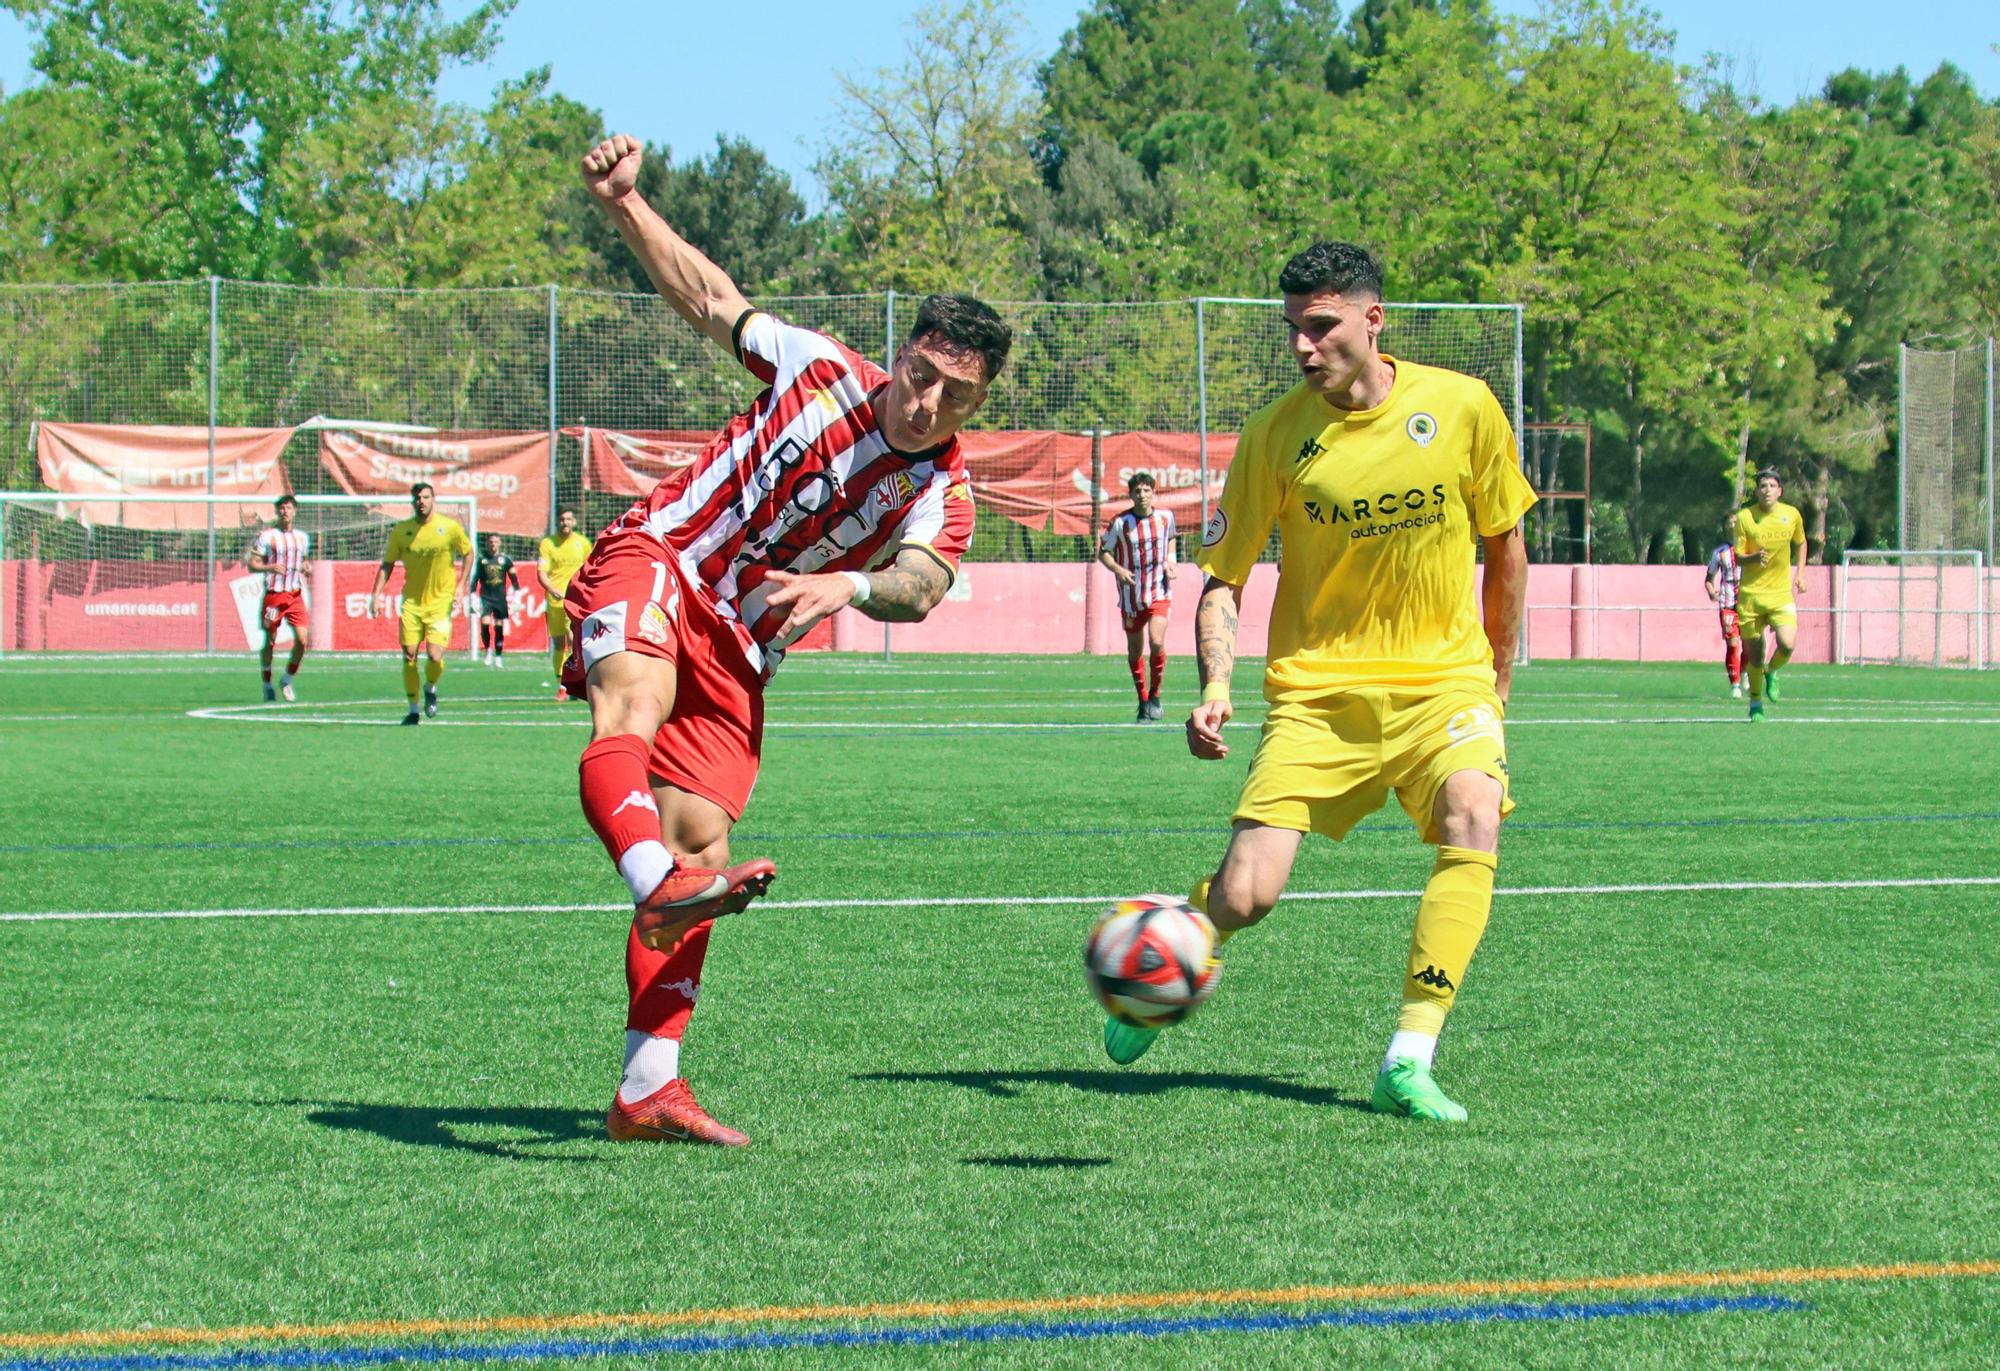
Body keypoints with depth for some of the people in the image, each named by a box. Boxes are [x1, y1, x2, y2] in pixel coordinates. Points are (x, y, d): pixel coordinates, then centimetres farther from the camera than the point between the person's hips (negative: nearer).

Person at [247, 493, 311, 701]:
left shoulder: (303, 537, 12)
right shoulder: (267, 536, -2)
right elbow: (252, 563, -4)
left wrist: (307, 567, 3)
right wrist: (270, 567, -22)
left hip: (295, 595, 3)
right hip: (273, 594, -3)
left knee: (302, 639, -9)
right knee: (269, 641, 2)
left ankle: (287, 679, 11)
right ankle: (267, 685, 18)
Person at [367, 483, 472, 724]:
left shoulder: (450, 527, -5)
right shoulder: (401, 531, 0)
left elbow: (468, 553, 11)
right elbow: (386, 565, 7)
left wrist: (461, 584, 2)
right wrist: (376, 595, -2)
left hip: (440, 602, -2)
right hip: (412, 602, 2)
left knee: (435, 656, -14)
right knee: (409, 656, -2)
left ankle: (431, 688, 20)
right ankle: (413, 709, 13)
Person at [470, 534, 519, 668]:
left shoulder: (505, 559, 4)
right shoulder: (481, 559, 4)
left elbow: (513, 577, 9)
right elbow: (475, 577, 8)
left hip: (500, 598, 0)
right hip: (486, 597, 0)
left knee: (499, 627, 3)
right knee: (485, 623, -17)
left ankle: (498, 655, 13)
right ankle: (488, 649, 4)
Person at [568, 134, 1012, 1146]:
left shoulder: (941, 495, -1)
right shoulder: (823, 372, -2)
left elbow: (920, 585, -23)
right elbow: (708, 297, 9)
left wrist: (846, 585, -44)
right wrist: (624, 205, -1)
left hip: (737, 652, 3)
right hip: (651, 566, -3)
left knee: (702, 843, -4)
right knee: (636, 701, -36)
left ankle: (646, 1090, 2)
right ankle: (656, 884, -63)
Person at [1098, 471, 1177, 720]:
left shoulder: (1166, 517, -1)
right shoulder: (1120, 524, -9)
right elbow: (1103, 552, 0)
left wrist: (1170, 561, 3)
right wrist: (1118, 569, -18)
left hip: (1159, 593, 0)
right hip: (1131, 596, 0)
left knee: (1157, 642, -19)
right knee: (1135, 651, 8)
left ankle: (1155, 695, 1)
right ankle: (1143, 701, 28)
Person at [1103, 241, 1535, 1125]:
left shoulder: (1463, 407, -3)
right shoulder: (1275, 435, -5)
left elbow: (1504, 545, 11)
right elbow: (1222, 577, 0)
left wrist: (1497, 677, 15)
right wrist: (1214, 686, -16)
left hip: (1443, 679, 0)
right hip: (1316, 689, 0)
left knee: (1473, 821, -30)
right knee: (1245, 896, -13)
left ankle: (1409, 1063, -25)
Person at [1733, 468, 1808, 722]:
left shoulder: (1792, 515, 1)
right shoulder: (1744, 517, -7)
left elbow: (1800, 543, 21)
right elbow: (1737, 555, -6)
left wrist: (1800, 573, 12)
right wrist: (1753, 557, -26)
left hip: (1782, 594, 1)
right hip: (1751, 593, -1)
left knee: (1787, 644, -18)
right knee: (1754, 652, 2)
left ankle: (1771, 672, 16)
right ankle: (1755, 702, 22)